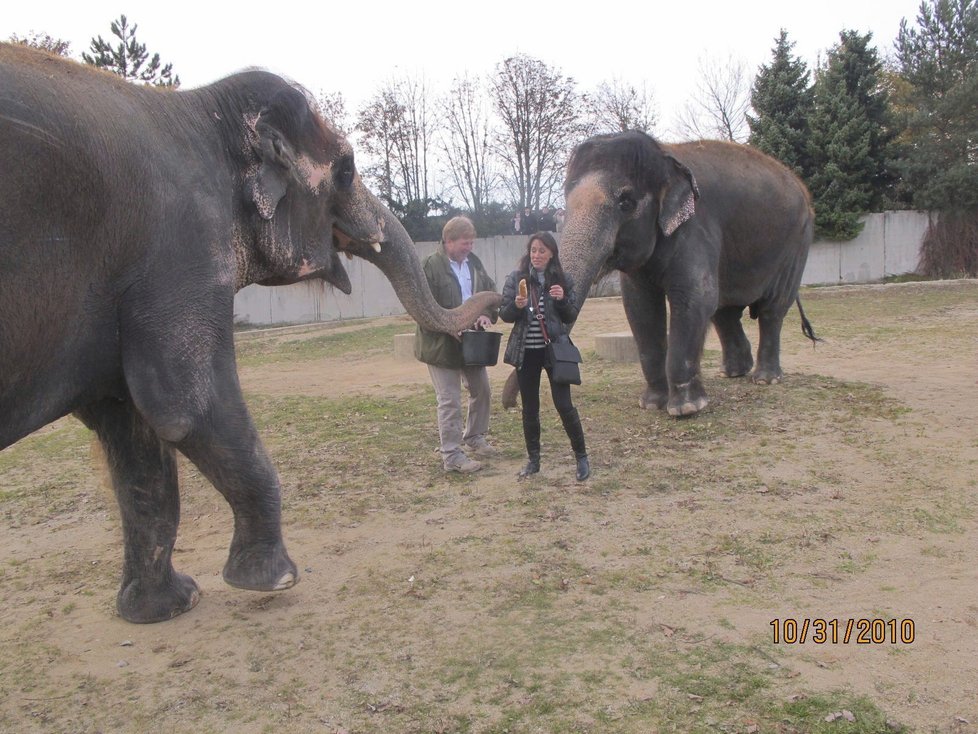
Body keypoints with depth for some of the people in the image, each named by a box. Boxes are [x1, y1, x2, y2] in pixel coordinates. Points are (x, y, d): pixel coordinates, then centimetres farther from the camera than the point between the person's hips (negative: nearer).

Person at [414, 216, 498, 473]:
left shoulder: (474, 263, 7)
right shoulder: (431, 266, -14)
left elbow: (491, 292, 13)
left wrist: (487, 314, -7)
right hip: (443, 343, -7)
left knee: (481, 390, 18)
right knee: (450, 401, -2)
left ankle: (474, 438, 37)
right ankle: (452, 456, 6)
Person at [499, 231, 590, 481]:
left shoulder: (562, 280, 1)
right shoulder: (516, 278, 1)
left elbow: (571, 317, 4)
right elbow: (504, 314, 1)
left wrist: (562, 300, -15)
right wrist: (516, 306, -19)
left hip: (554, 349, -1)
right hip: (526, 352, 1)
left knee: (564, 405, -4)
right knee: (529, 408, 9)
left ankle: (581, 457, 11)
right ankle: (533, 459, 22)